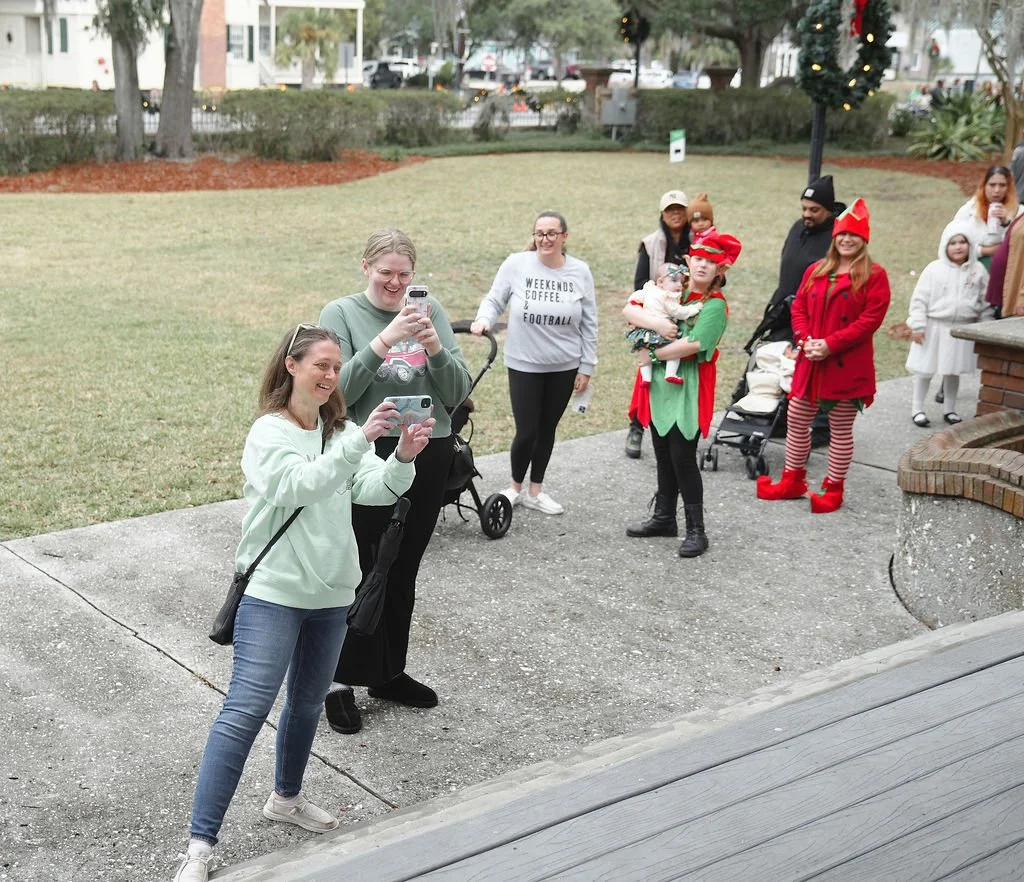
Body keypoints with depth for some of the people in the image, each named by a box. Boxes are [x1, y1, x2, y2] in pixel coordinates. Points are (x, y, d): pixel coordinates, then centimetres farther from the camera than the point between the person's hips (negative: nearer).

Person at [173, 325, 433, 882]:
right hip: (274, 591, -6)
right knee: (247, 708, -13)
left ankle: (285, 799, 41)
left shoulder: (341, 431, 8)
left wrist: (402, 458, -25)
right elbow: (302, 486, -27)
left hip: (331, 592, 6)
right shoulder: (269, 433, -9)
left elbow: (374, 490, -5)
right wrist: (360, 441, -35)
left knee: (308, 702, 19)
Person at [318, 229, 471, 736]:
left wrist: (434, 347, -15)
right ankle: (341, 682, 13)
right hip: (368, 458, -4)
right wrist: (385, 341, -24)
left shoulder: (431, 310, 5)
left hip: (429, 457, 4)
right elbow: (339, 390, -16)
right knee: (360, 572, -1)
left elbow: (458, 393, 1)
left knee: (402, 573, 14)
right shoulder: (341, 313, -4)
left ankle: (388, 673, 30)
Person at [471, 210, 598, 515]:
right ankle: (515, 487, 24)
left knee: (547, 430, 13)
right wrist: (484, 319, -21)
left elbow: (588, 324, 2)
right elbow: (494, 300, 1)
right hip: (524, 365, -2)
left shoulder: (580, 272, -4)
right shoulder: (516, 264, -10)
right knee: (527, 432, -3)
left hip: (564, 367, 2)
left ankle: (535, 492, 30)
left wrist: (586, 367, 2)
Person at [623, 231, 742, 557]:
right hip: (660, 386, 6)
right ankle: (664, 518, 31)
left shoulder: (715, 306, -11)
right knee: (663, 456, 16)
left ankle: (696, 530, 6)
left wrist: (653, 353, -12)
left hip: (688, 390, -6)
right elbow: (629, 310, 1)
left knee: (683, 458, -5)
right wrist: (655, 322, -17)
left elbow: (691, 344, -24)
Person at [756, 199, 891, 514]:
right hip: (810, 362, 6)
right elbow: (799, 308, 11)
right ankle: (793, 481, 26)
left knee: (841, 428, 4)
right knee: (797, 420, 11)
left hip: (847, 366, -5)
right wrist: (805, 340, -8)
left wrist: (830, 344, -18)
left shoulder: (874, 275, -5)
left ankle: (833, 488, 15)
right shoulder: (816, 271, 11)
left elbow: (871, 318, -13)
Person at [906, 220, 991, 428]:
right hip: (934, 327, -2)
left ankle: (950, 410, 26)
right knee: (925, 369, 5)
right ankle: (917, 408, 17)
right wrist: (918, 325, -11)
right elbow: (919, 299, -7)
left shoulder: (978, 271, 0)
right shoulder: (934, 269, -8)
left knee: (954, 370, 13)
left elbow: (985, 302, 8)